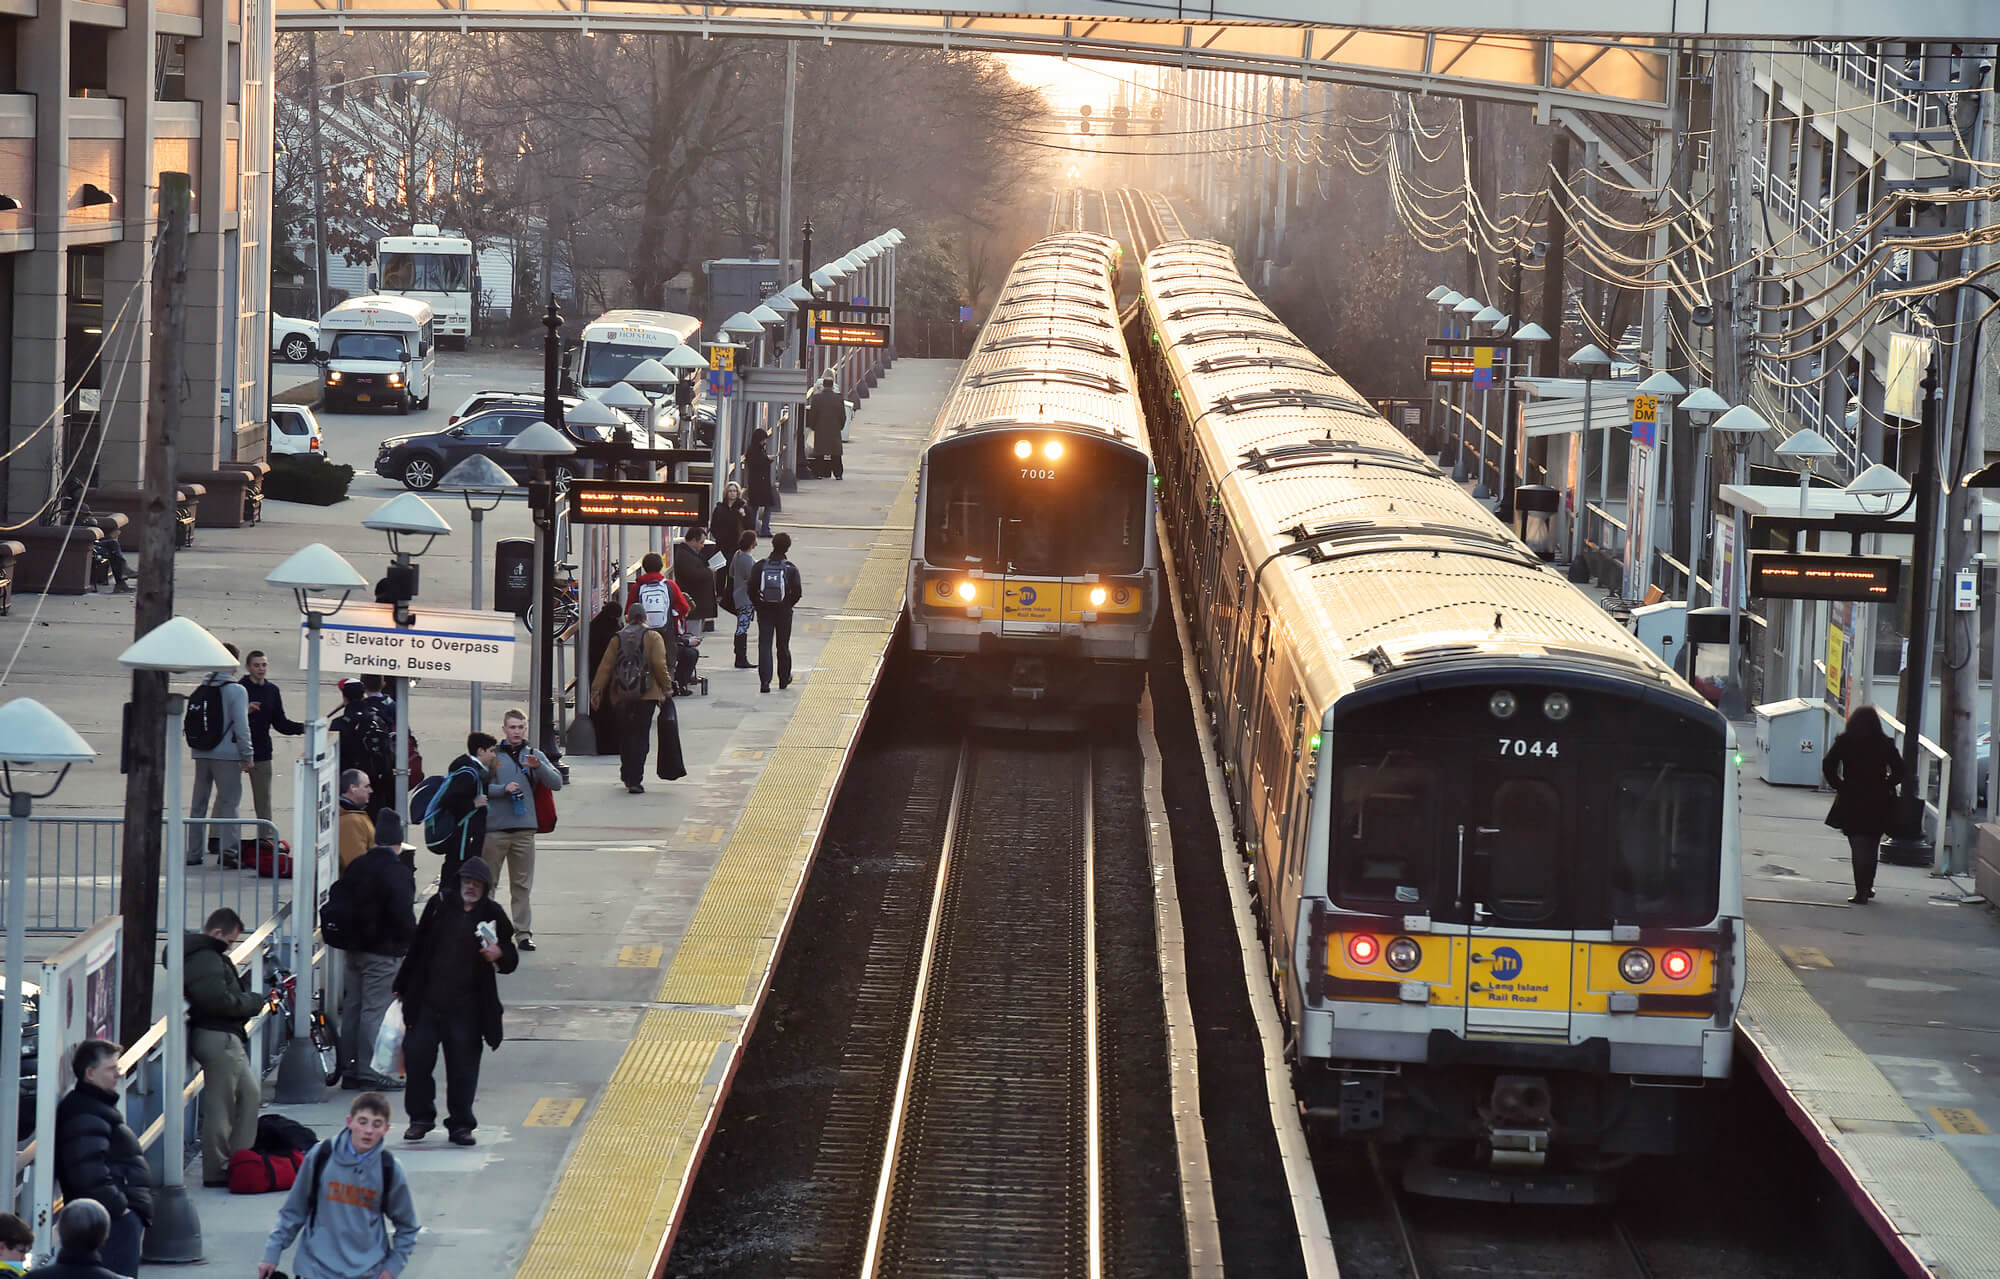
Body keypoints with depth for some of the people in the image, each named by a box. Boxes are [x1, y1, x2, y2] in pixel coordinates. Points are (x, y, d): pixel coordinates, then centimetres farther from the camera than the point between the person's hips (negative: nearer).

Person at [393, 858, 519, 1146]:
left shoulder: (493, 915, 2)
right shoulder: (440, 906, 6)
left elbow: (511, 960, 6)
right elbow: (417, 948, 13)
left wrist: (499, 954, -18)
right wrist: (402, 988, 15)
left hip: (467, 1008, -1)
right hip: (428, 1001, 1)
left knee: (463, 1067, 1)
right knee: (417, 1057, -1)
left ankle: (460, 1124, 12)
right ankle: (420, 1118, 14)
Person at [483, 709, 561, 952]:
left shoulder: (534, 755, 11)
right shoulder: (493, 754, 4)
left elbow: (556, 783, 2)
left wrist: (539, 767, -14)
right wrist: (503, 789, -17)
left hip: (524, 829, 2)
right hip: (494, 829, -2)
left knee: (522, 885, 4)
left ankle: (523, 932, 7)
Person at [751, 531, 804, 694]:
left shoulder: (760, 566, -4)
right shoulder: (790, 568, -7)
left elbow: (751, 588, -7)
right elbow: (797, 591, -11)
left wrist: (758, 604, 6)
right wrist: (788, 604, 5)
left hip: (764, 612, 0)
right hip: (784, 612, 0)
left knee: (764, 646, -1)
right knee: (783, 646, 15)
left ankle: (764, 681, -13)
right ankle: (784, 679, 29)